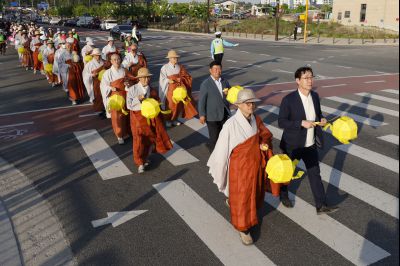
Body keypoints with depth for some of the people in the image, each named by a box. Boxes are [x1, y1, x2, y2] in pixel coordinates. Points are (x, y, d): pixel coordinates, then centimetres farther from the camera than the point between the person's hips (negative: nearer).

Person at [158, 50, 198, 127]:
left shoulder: (180, 67, 1)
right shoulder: (165, 67, -9)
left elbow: (187, 77, 2)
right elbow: (163, 80, -8)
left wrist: (180, 79, -14)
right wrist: (170, 81, -19)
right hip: (170, 89, -4)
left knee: (179, 103, 7)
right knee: (170, 105, 0)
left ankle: (175, 119, 23)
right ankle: (168, 120, 16)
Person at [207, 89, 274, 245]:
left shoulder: (256, 120, -6)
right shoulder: (231, 125, -26)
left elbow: (265, 135, 12)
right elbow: (222, 149, -18)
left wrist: (263, 144, -10)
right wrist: (219, 172, -9)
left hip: (256, 165, 6)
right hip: (240, 168, -6)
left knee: (254, 193, 23)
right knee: (241, 198, 9)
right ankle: (243, 228, 30)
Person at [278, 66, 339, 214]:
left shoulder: (315, 96, -1)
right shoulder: (288, 100, -19)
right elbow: (281, 122, -18)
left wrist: (321, 120, -9)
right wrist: (301, 123, -27)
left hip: (310, 145, 5)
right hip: (292, 145, -4)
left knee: (315, 174, 5)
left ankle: (321, 206, 12)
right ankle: (283, 195, 41)